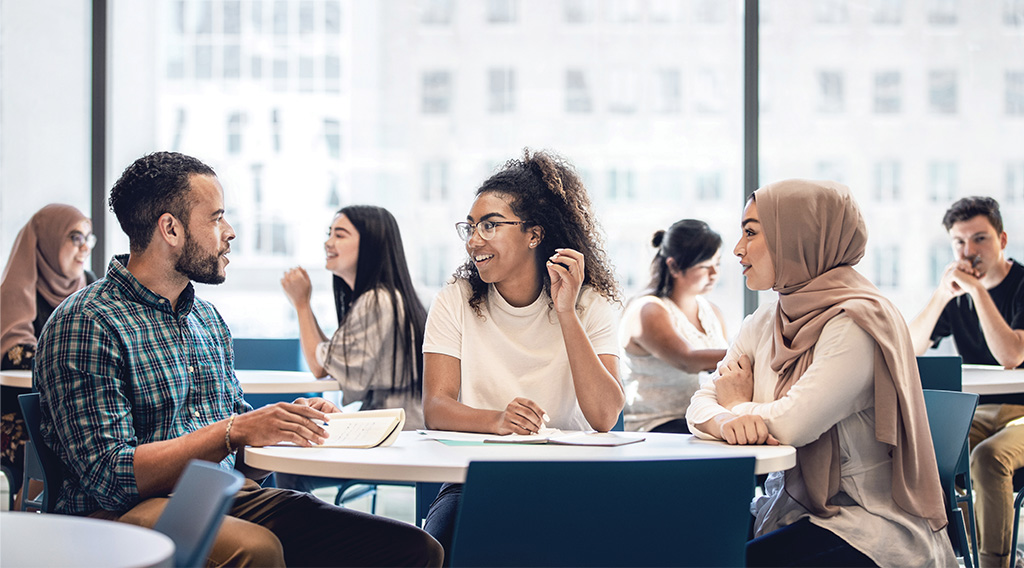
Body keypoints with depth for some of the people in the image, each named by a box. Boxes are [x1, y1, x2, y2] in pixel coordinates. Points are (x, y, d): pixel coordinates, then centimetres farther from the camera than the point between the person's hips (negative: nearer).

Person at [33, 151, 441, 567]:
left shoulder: (207, 318, 19)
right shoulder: (84, 324, -8)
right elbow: (110, 477, -16)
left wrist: (290, 423, 1)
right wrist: (233, 432, -21)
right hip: (129, 512, -7)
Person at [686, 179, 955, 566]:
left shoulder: (856, 321, -16)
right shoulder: (764, 323, 10)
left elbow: (791, 425, -23)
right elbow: (701, 405, 4)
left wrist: (738, 404, -2)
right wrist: (729, 422, -20)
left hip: (868, 526, -7)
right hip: (789, 512, 7)